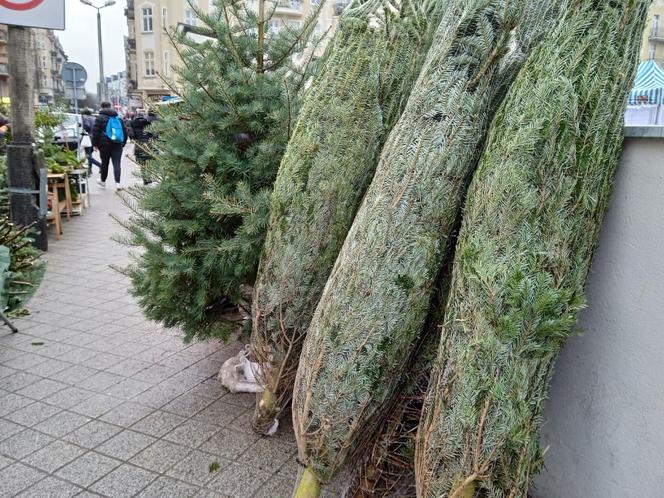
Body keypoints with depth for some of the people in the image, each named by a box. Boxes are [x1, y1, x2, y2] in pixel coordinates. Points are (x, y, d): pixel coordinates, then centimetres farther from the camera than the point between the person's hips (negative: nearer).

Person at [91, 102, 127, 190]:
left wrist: (95, 143, 3)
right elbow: (125, 131, 17)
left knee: (104, 163, 12)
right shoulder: (118, 118, 13)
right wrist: (123, 143, 21)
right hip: (117, 145, 3)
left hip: (105, 144, -3)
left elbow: (95, 132, -5)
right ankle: (117, 183, -16)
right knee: (117, 164, -3)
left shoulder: (100, 117, -1)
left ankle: (103, 181, 28)